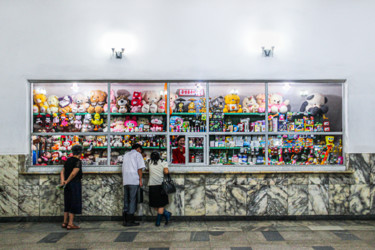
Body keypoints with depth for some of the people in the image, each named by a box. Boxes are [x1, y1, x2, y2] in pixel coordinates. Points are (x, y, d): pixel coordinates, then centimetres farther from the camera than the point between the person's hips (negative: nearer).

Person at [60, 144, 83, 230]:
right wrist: (67, 181, -10)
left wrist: (63, 181, -3)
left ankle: (65, 222, 22)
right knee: (74, 203, -1)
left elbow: (62, 172, 8)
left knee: (67, 203, 15)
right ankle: (70, 224, 1)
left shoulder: (68, 160, 12)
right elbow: (73, 173, -21)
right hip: (75, 183, -8)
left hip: (68, 185, 8)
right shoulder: (78, 161, -12)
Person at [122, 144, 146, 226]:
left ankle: (125, 220, 10)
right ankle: (130, 221, -2)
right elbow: (139, 168, -5)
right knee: (132, 200, -2)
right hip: (134, 180, -6)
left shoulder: (126, 154, 23)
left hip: (125, 181, 6)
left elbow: (123, 169, 20)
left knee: (126, 200, 9)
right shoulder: (138, 154, 4)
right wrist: (140, 180, -2)